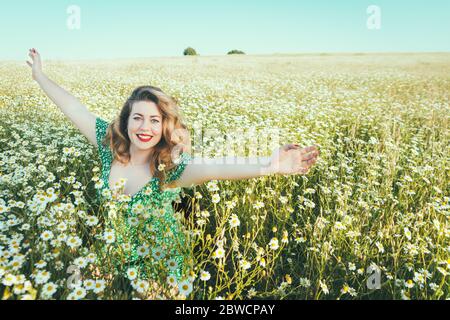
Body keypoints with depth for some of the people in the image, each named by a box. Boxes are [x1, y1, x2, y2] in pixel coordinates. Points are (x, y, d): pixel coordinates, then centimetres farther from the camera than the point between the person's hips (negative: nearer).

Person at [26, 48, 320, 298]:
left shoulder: (173, 166, -28)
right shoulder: (110, 144, -15)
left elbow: (216, 167, -47)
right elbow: (73, 107, -4)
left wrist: (270, 165, -64)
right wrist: (39, 75, 6)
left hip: (160, 264, -3)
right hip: (113, 257, 4)